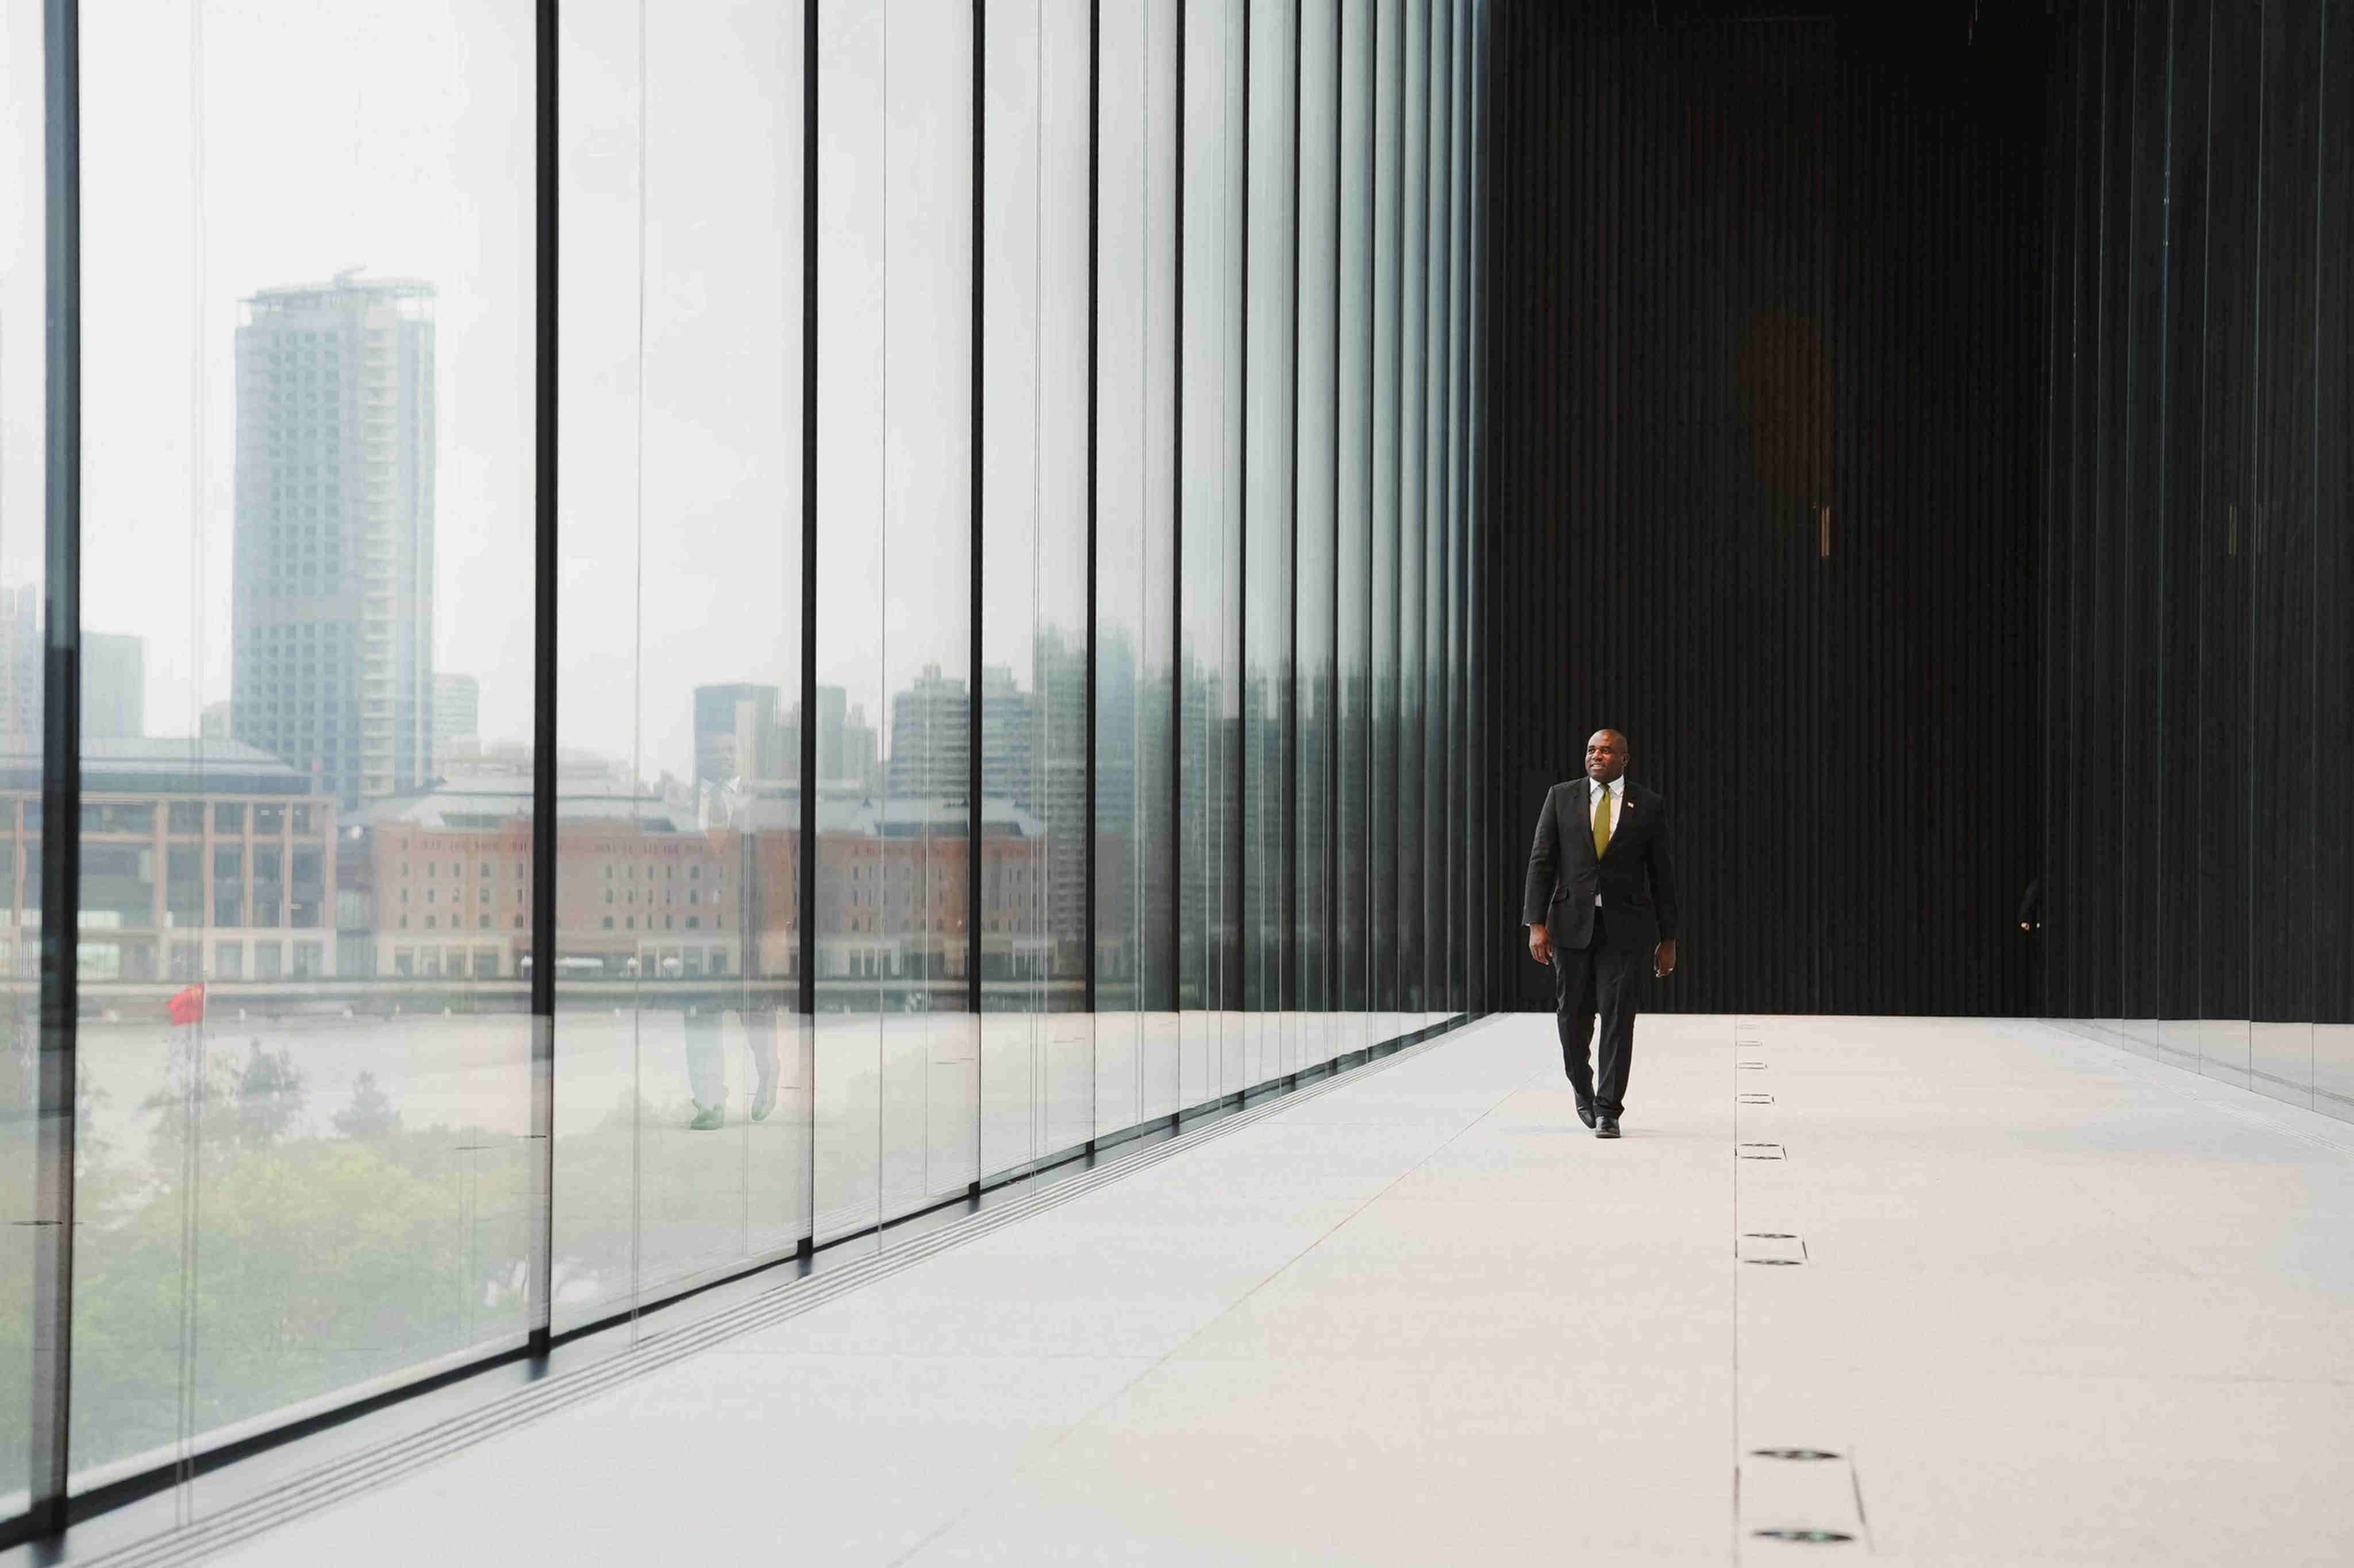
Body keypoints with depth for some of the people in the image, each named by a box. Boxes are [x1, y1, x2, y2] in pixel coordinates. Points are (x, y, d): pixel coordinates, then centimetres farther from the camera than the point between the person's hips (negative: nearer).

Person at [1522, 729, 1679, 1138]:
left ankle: (1608, 1111, -1)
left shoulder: (1649, 806, 4)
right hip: (1572, 921, 1)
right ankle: (1583, 1089, 33)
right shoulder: (1561, 797, 5)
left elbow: (1661, 874, 7)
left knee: (1619, 1018, -6)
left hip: (1625, 925, -1)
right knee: (1573, 1016, 8)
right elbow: (1541, 862, 2)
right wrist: (1536, 923, -8)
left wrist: (1668, 939, 5)